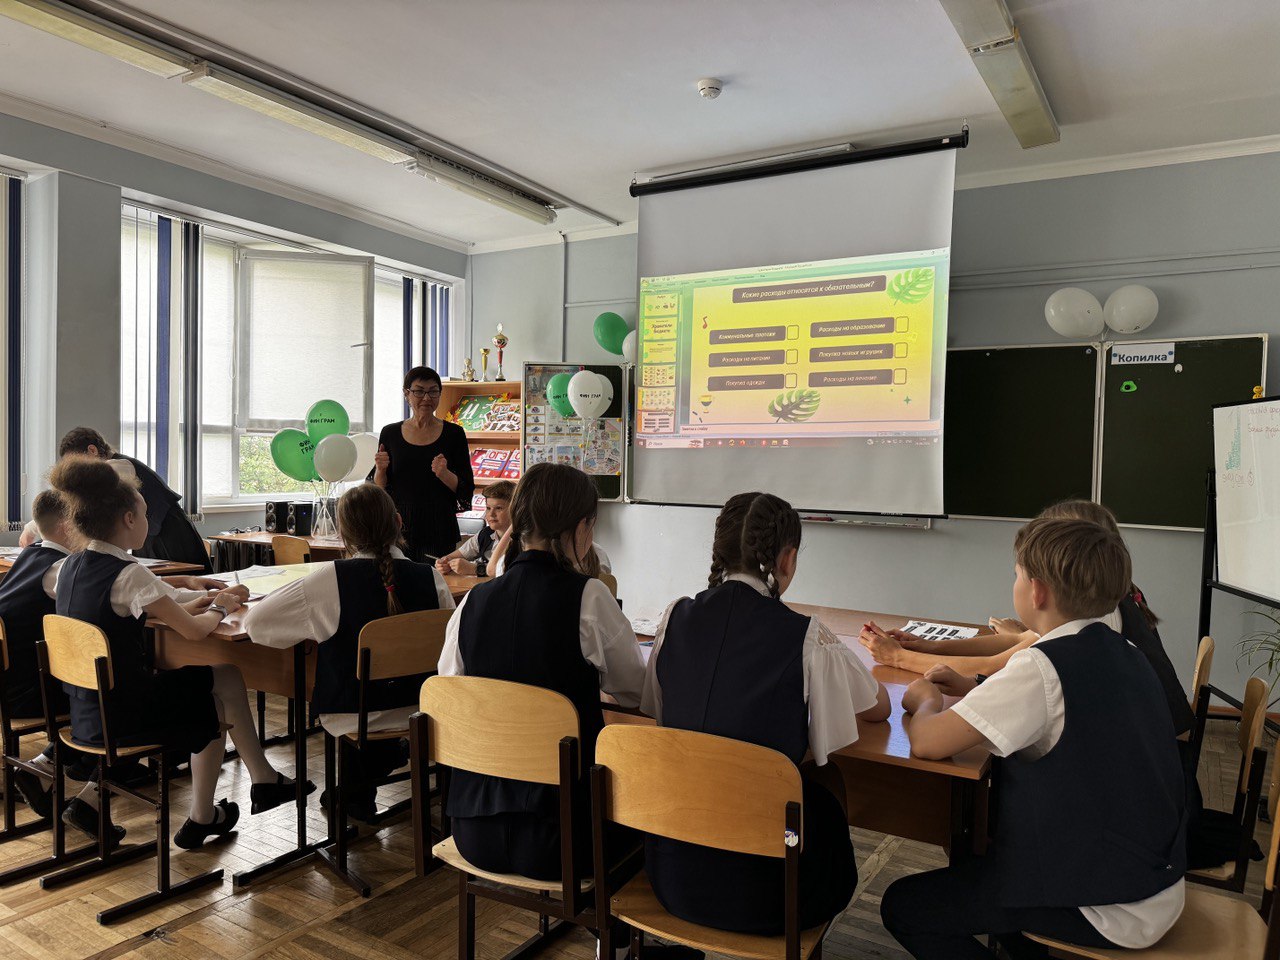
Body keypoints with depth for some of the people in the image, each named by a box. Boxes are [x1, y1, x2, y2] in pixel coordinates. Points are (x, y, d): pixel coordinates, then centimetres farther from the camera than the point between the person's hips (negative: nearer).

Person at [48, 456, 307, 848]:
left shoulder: (69, 567, 4)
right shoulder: (129, 575, -22)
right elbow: (195, 630, -19)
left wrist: (198, 603, 10)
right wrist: (219, 608, 3)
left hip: (84, 713, 8)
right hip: (119, 716, -8)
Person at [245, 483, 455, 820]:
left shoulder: (332, 579, -21)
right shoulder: (430, 578, -15)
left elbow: (255, 622, -15)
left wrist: (311, 630, 3)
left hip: (351, 716, -2)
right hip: (417, 711, 2)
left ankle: (358, 790, 45)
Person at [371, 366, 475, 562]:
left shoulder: (453, 434, 1)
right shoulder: (390, 433, 6)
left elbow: (466, 489, 0)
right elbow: (378, 490, 10)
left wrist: (445, 474, -17)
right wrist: (380, 469, -9)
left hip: (439, 531, -1)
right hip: (399, 529, 1)